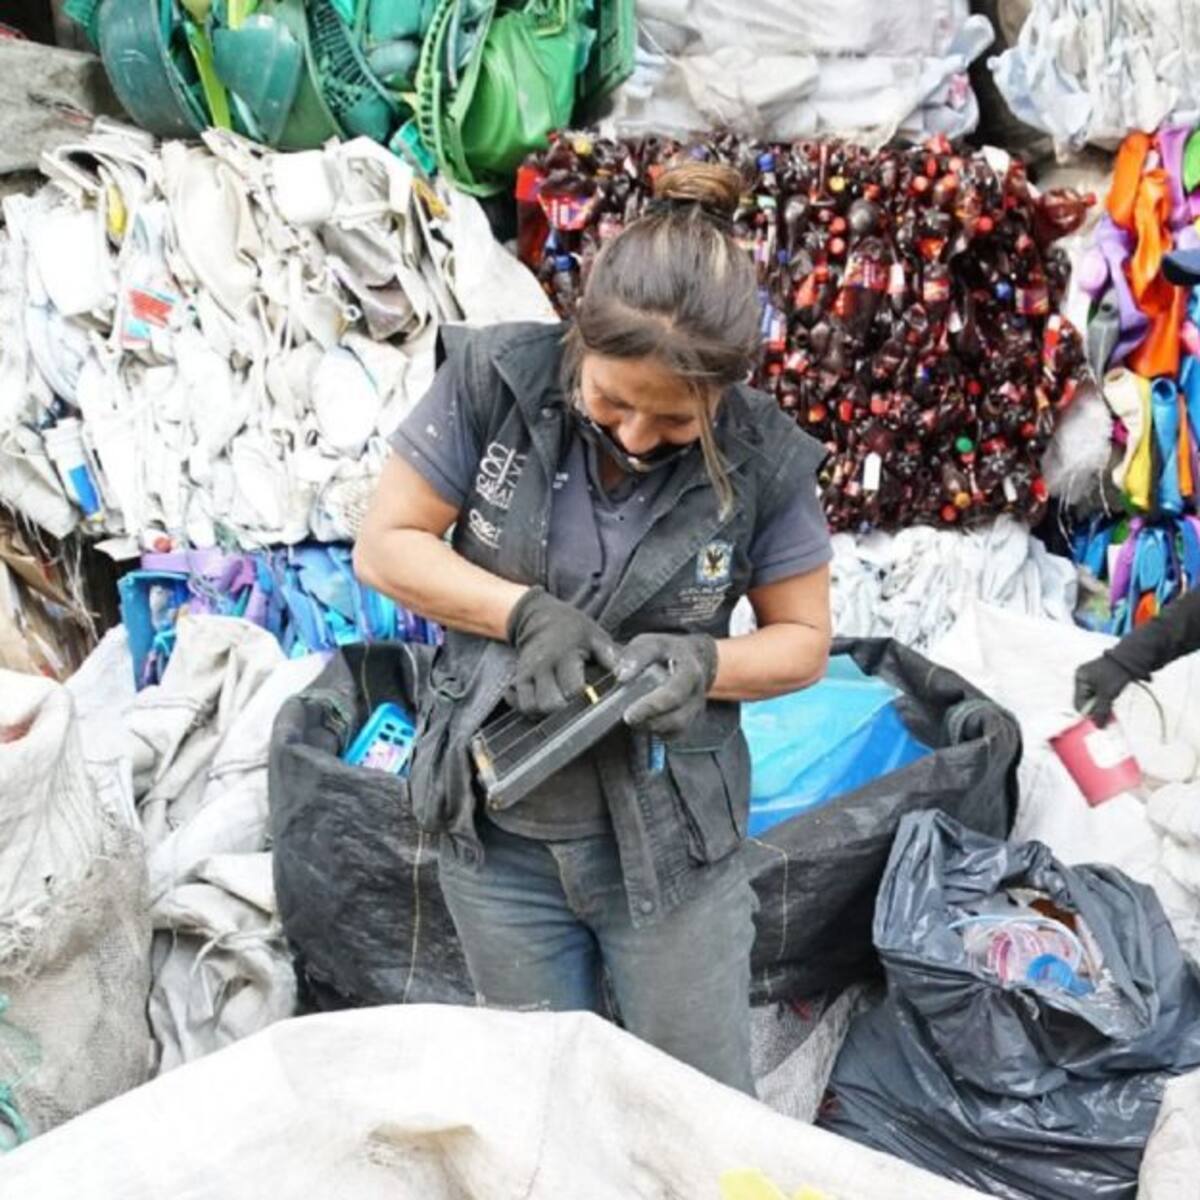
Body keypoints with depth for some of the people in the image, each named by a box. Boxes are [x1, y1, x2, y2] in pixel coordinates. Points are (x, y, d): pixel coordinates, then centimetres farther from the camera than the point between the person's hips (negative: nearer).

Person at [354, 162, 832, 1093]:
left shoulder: (763, 459, -14)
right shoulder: (493, 381, -14)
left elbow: (804, 640, -2)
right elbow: (384, 546, -7)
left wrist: (704, 663, -23)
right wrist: (524, 611, -23)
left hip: (670, 836, -1)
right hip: (499, 830, 2)